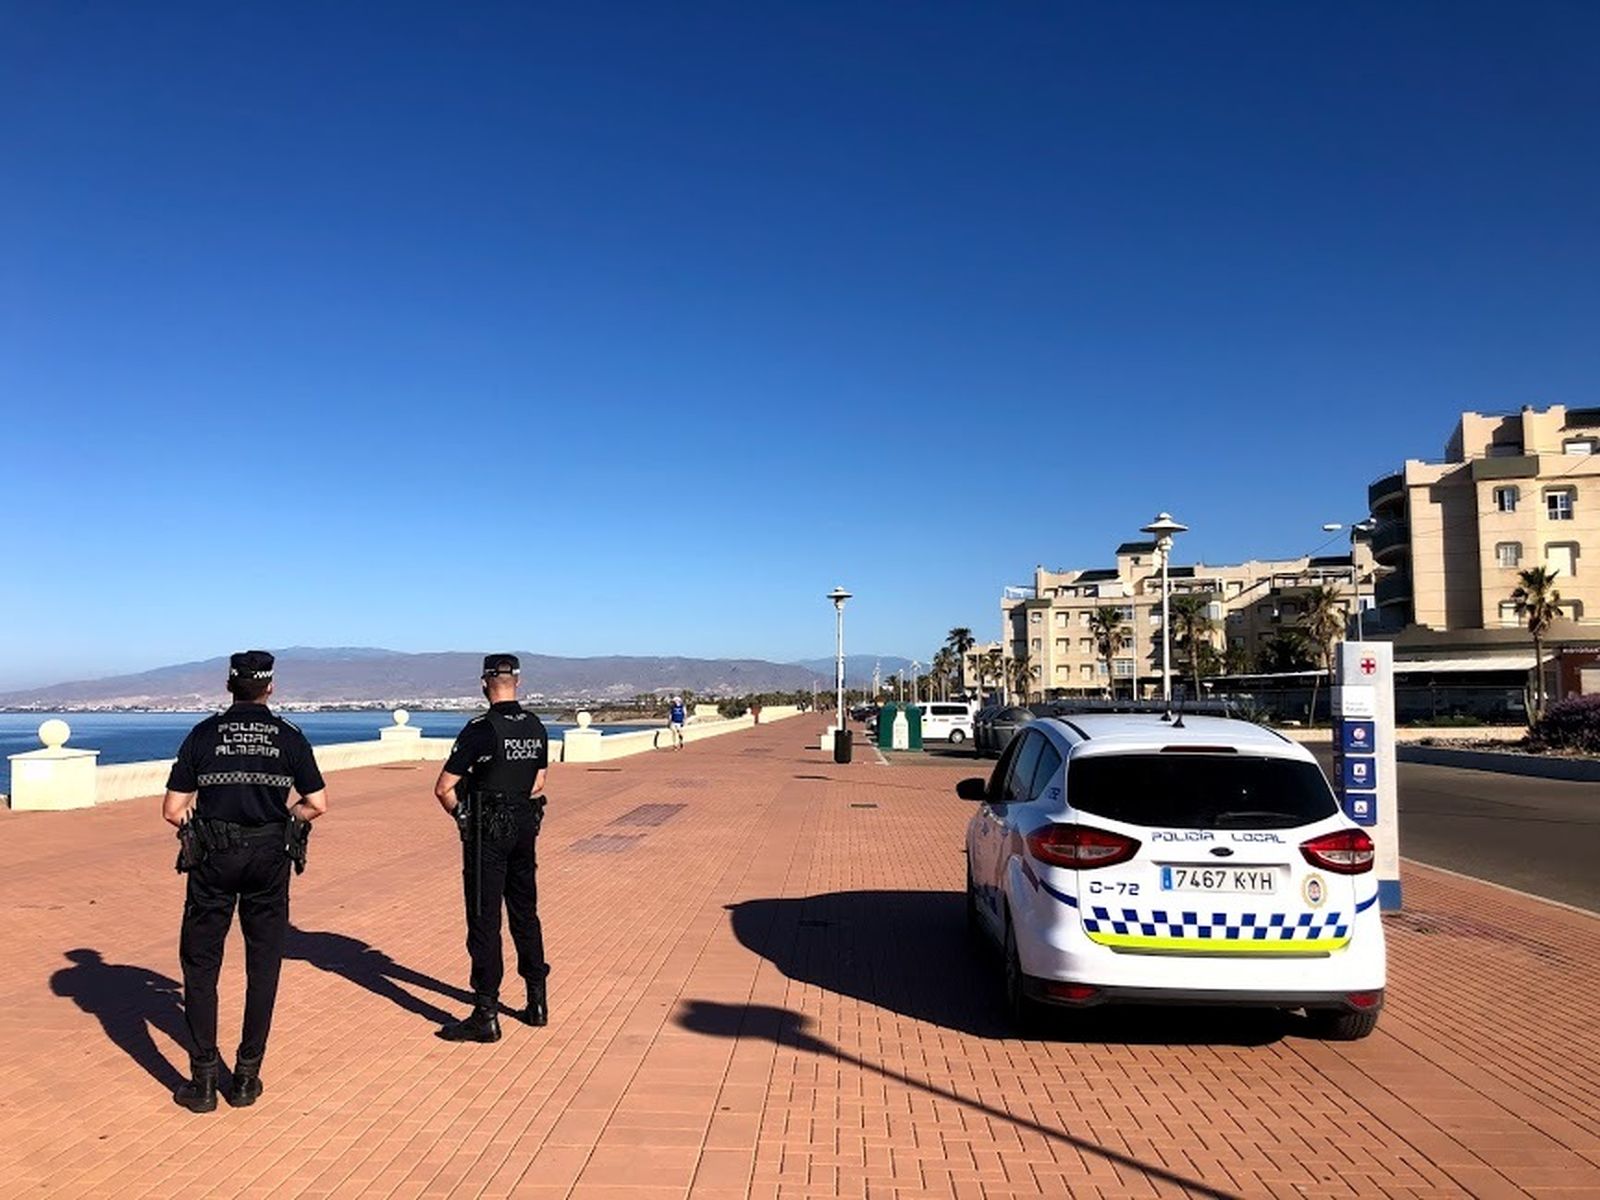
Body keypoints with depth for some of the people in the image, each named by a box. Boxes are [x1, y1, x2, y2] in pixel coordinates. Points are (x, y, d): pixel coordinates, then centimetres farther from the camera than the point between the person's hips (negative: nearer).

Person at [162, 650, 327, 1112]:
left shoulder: (203, 735, -1)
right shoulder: (289, 737, 0)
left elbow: (172, 809, -3)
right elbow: (317, 804, -2)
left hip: (213, 859, 0)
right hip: (269, 860, 1)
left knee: (200, 966, 11)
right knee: (263, 967, 11)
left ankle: (203, 1081, 12)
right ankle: (246, 1079, 15)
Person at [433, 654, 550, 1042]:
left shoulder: (480, 730, -17)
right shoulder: (536, 728, 4)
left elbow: (444, 788, -16)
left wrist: (462, 815, 1)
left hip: (487, 834, -6)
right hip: (525, 829, 6)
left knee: (485, 921, -1)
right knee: (525, 914, 17)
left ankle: (486, 1016, 3)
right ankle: (537, 1001, 25)